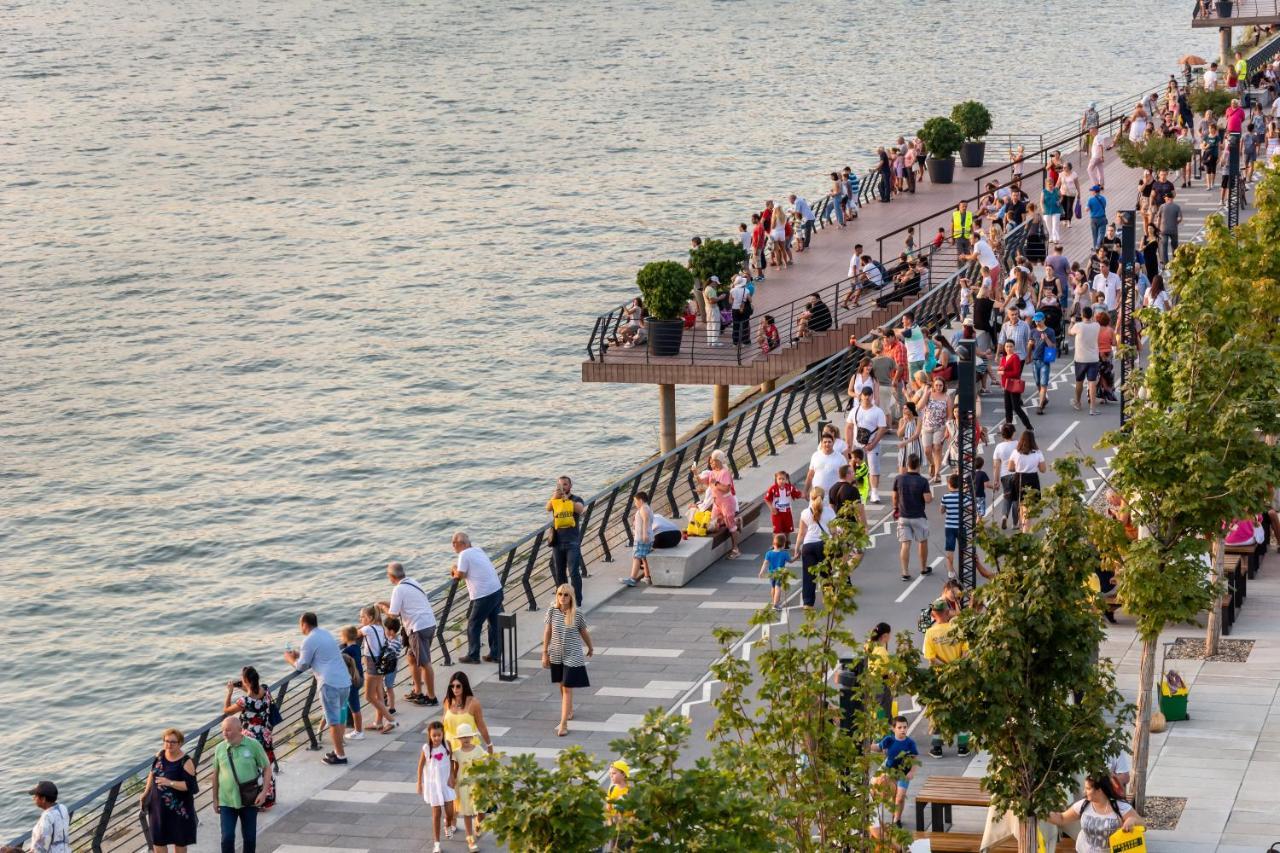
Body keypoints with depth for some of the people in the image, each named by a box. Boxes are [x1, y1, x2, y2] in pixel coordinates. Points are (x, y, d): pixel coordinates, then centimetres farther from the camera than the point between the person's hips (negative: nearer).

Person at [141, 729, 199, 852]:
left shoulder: (186, 762, -18)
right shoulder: (160, 755, -2)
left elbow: (190, 786, -23)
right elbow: (153, 772, 15)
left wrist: (170, 783, -30)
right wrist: (146, 791, 13)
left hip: (178, 808, -5)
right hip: (157, 806, 5)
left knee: (179, 840, 11)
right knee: (158, 840, 11)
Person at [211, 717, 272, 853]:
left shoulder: (253, 745, -7)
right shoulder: (220, 748, 0)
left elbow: (267, 768, -1)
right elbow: (216, 775, 10)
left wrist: (264, 792, -11)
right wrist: (215, 799, 11)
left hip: (249, 801, -1)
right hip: (227, 801, 1)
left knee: (249, 837, 10)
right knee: (227, 838, -7)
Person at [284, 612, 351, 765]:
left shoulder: (309, 640, -8)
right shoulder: (326, 634, 18)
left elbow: (302, 666, -2)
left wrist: (290, 659, 17)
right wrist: (298, 655, 29)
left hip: (330, 683, -8)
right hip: (344, 681, 8)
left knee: (333, 720, -2)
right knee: (340, 718, 16)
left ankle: (340, 755, 1)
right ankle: (339, 750, 23)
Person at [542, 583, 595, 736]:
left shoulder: (577, 614, -11)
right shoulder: (552, 611, -6)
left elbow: (583, 632, 3)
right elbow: (547, 632, -1)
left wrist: (590, 648, 17)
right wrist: (545, 653, -1)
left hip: (572, 656, -3)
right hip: (556, 655, 3)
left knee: (567, 688, -6)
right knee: (562, 685, 19)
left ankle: (564, 723, -7)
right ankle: (569, 710, 44)